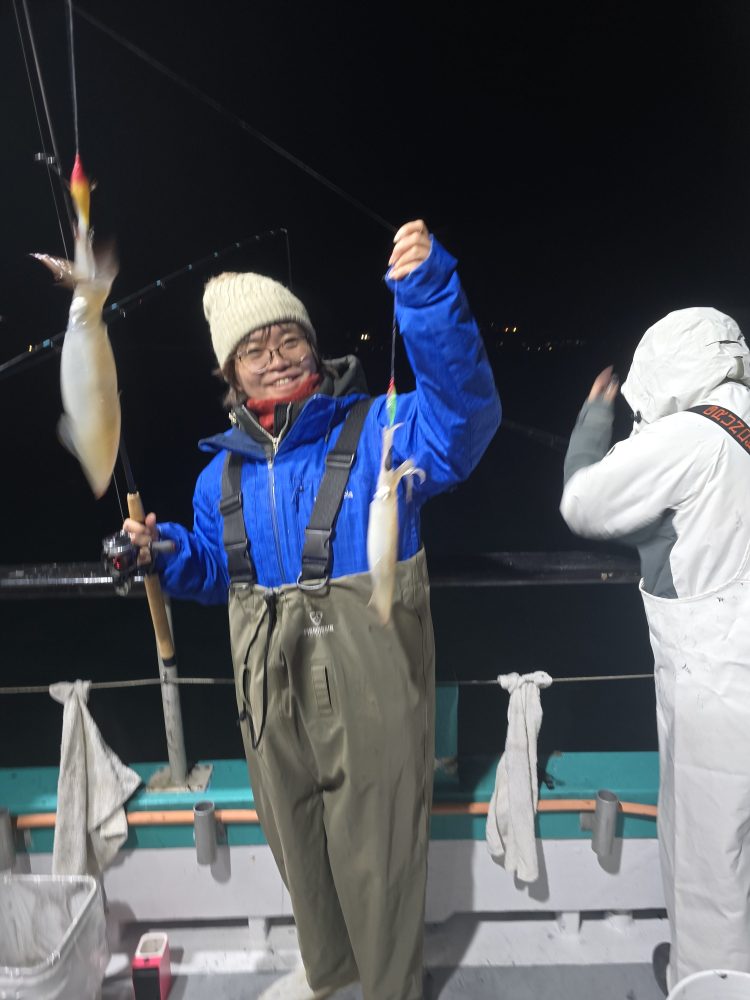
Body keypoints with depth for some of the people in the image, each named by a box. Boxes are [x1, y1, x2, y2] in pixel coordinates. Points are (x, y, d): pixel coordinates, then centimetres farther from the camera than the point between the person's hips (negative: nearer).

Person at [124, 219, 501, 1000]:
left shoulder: (378, 431, -11)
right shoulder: (225, 470, 6)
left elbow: (462, 413, -31)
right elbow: (215, 571, 16)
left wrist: (427, 294, -42)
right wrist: (163, 552, -3)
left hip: (370, 693, -5)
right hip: (271, 692, 6)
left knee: (377, 856, 13)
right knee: (297, 844, 26)